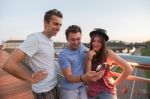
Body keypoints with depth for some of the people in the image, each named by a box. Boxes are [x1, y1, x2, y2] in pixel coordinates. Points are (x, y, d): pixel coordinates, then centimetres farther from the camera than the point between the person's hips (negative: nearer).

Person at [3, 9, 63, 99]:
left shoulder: (50, 41, 3)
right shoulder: (35, 38, -22)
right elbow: (9, 65, -27)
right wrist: (32, 79, -17)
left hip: (54, 85, 8)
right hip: (44, 91, -8)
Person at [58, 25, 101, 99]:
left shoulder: (81, 47, -3)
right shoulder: (63, 55, -21)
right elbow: (69, 77, -25)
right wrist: (84, 78, -43)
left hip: (82, 87, 5)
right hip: (69, 90, -4)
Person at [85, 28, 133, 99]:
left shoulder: (108, 53, -14)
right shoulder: (89, 54, -4)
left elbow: (128, 69, -14)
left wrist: (116, 82, -5)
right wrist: (89, 59, -18)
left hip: (106, 91, -3)